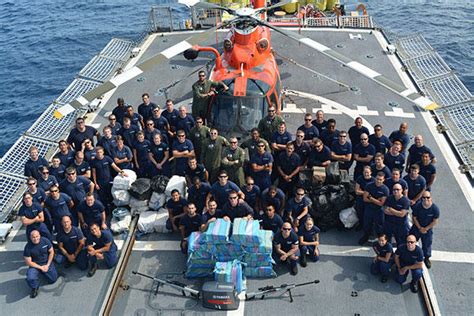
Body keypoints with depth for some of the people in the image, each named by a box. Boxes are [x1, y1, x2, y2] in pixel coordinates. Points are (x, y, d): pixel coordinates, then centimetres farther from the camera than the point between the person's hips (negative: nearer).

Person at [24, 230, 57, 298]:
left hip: (47, 263, 3)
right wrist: (41, 267, -15)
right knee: (31, 278, -30)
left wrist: (47, 265, -8)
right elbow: (28, 262, -14)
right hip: (35, 265, -2)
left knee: (53, 279, -3)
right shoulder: (28, 247, -20)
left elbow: (51, 252, -2)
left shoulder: (45, 241, -14)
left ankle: (43, 272, 29)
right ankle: (34, 288, 6)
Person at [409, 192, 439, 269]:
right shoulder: (417, 207, -21)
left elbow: (435, 221, -13)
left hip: (428, 229, -1)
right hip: (417, 228, 1)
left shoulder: (435, 208, -22)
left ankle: (427, 258, 38)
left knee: (427, 244, 13)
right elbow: (414, 218, -9)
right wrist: (420, 228, -12)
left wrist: (426, 228, -13)